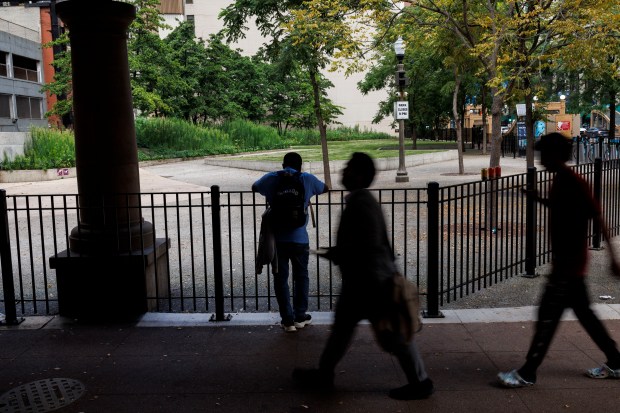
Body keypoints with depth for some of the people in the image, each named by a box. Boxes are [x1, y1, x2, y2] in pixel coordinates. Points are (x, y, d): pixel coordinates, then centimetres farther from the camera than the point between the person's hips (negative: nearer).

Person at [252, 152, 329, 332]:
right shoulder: (307, 179, 1)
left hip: (277, 238, 0)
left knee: (281, 278, 9)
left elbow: (254, 187, 22)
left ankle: (288, 320, 12)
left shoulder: (271, 178, 2)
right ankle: (300, 316, 24)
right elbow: (325, 188, 21)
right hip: (299, 238, 0)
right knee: (301, 277, 16)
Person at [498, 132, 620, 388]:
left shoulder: (574, 182, -20)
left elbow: (598, 217, -21)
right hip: (566, 261, 10)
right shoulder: (560, 180, 8)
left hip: (570, 262, -10)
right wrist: (538, 198, 12)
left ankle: (527, 374, 6)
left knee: (547, 315, -4)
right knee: (583, 312, 18)